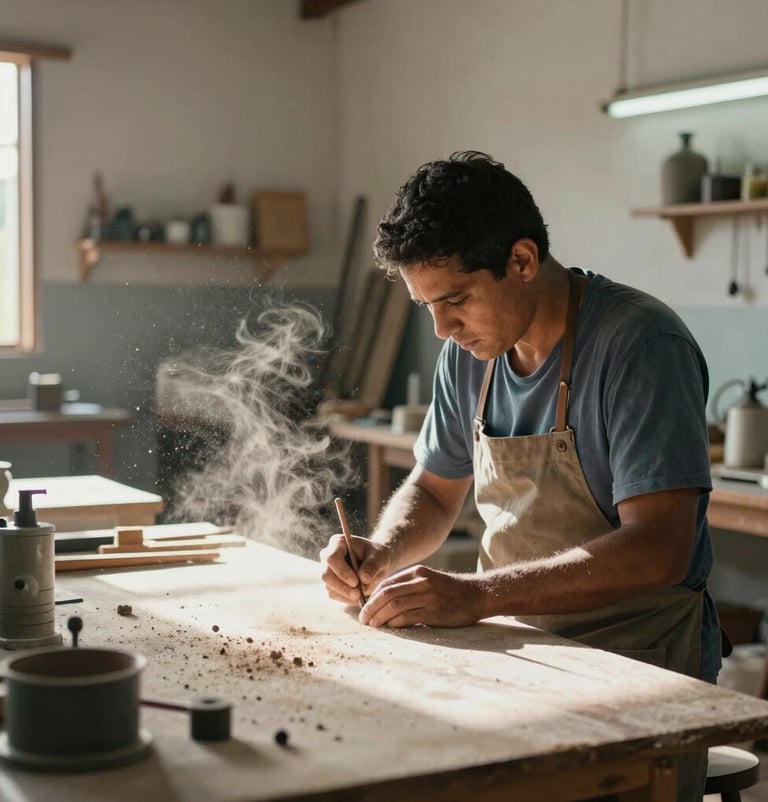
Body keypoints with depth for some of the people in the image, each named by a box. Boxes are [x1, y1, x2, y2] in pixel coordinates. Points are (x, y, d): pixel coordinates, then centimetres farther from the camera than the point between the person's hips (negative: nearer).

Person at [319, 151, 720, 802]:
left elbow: (658, 550, -24)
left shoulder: (642, 345, -17)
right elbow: (435, 490, 19)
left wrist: (475, 595, -28)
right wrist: (381, 553, -2)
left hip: (636, 666, -6)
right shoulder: (470, 350, 6)